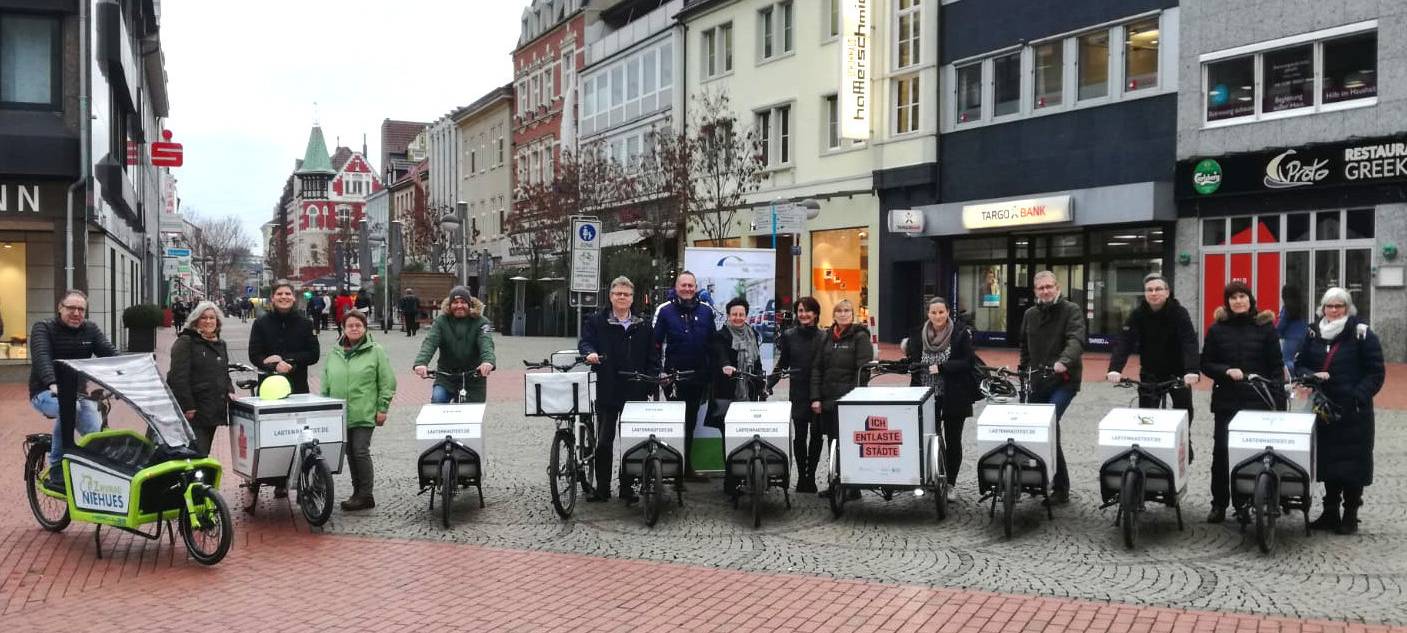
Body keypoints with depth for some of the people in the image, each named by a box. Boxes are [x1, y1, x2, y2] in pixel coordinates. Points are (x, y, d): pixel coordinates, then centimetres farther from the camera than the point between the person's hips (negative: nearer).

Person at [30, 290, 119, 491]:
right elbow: (42, 357, -26)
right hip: (47, 393, -4)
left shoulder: (90, 329, 5)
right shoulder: (43, 329, -7)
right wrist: (53, 384, -46)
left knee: (95, 431, -23)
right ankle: (56, 472, -23)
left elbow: (110, 353, -9)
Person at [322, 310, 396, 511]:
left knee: (361, 451, -9)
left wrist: (382, 408, -6)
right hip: (340, 414, 5)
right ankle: (358, 492, 22)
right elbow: (325, 385, 17)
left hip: (364, 414, -5)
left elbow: (387, 382, -3)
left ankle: (365, 496, -1)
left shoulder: (375, 351, -2)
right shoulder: (335, 353, 11)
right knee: (350, 453, 11)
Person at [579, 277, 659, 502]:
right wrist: (590, 352, -26)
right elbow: (585, 341, -3)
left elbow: (652, 357, 10)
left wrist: (651, 382, 0)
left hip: (635, 392, 2)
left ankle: (627, 488, 16)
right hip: (607, 391, -2)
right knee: (603, 442, 2)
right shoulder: (597, 321, 6)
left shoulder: (643, 326, 11)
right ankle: (602, 489, 9)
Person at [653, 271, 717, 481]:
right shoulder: (665, 311, -2)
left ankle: (687, 465, 21)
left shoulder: (706, 311, 7)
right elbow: (656, 343, -2)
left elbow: (712, 344, 10)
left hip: (698, 376, 4)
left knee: (690, 421, 12)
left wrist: (710, 374, 6)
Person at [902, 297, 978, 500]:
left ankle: (950, 484, 19)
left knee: (953, 441, 8)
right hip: (927, 398, 2)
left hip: (954, 398, -2)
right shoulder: (918, 335, 4)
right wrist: (905, 362, -11)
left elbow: (968, 362, -13)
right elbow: (913, 362, 10)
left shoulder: (961, 333, -7)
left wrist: (941, 367, -21)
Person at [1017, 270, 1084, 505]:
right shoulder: (1030, 314, 13)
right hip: (1036, 381, 7)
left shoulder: (1072, 310, -5)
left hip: (1063, 380, -7)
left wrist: (1063, 361, -39)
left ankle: (1060, 488, -15)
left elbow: (1076, 340, -22)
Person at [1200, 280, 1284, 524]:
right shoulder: (1216, 329, 7)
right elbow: (1206, 364, 6)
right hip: (1226, 401, 1)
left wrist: (1278, 401, -5)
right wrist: (1227, 371, -13)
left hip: (1258, 402, -1)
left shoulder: (1265, 327, 4)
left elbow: (1276, 367, 3)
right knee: (1221, 453, 3)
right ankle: (1219, 504, 13)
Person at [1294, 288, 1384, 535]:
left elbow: (1376, 373, -5)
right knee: (1328, 459, 10)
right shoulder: (1313, 334, 9)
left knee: (1352, 463, -1)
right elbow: (1300, 365, 13)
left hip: (1353, 412, -4)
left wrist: (1358, 397, -16)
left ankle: (1350, 516, 10)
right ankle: (1330, 513, 21)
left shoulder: (1361, 334, -4)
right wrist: (1312, 376, -8)